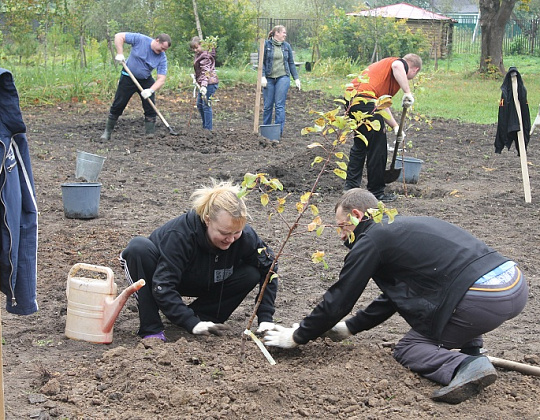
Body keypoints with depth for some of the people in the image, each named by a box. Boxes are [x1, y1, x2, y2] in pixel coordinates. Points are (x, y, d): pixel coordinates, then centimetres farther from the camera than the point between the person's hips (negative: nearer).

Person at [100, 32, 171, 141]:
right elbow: (119, 36, -14)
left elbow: (161, 79, -17)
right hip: (128, 78, -2)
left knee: (151, 108, -9)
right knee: (117, 106, 2)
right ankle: (107, 132, 15)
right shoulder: (140, 39, -19)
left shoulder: (162, 58, -14)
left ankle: (150, 135, -3)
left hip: (146, 81, 2)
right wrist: (120, 54, -24)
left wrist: (150, 90, -33)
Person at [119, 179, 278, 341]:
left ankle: (199, 314, -5)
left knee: (251, 274, -22)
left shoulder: (246, 236, -25)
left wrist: (265, 318, -20)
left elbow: (269, 269, -12)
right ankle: (151, 329, -30)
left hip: (205, 284, 4)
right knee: (139, 247, -37)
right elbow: (163, 286, -40)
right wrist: (192, 323, -48)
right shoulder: (179, 235, -38)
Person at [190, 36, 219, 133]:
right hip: (202, 83, 11)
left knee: (206, 105, -8)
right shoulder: (198, 54, 13)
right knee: (199, 105, 17)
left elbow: (206, 72, -26)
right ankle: (205, 126, 27)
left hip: (209, 83, -11)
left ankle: (208, 128, -3)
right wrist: (195, 78, 18)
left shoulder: (206, 56, -17)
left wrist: (204, 86, -34)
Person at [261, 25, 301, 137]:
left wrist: (296, 78, 9)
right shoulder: (266, 44, 1)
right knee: (268, 106, 3)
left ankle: (278, 131, -5)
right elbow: (261, 62, -1)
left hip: (283, 78, 1)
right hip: (269, 78, -1)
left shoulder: (286, 46, 11)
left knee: (279, 105, -5)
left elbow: (291, 63, 14)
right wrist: (263, 77, -12)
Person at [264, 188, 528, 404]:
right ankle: (470, 351, 18)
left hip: (483, 298, -9)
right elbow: (392, 298, 38)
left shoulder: (370, 241, 2)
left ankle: (464, 367, -17)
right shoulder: (403, 226, 29)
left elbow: (338, 300, 7)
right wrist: (349, 327, 43)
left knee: (407, 349, 10)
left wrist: (296, 337, 20)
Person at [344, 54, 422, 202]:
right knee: (377, 149, 2)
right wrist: (407, 92, -19)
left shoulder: (384, 64, 32)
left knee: (360, 144, 24)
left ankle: (351, 186, 28)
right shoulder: (401, 63, 8)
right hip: (365, 99, -9)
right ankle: (376, 193, 10)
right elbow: (396, 66, -21)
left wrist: (395, 126, 31)